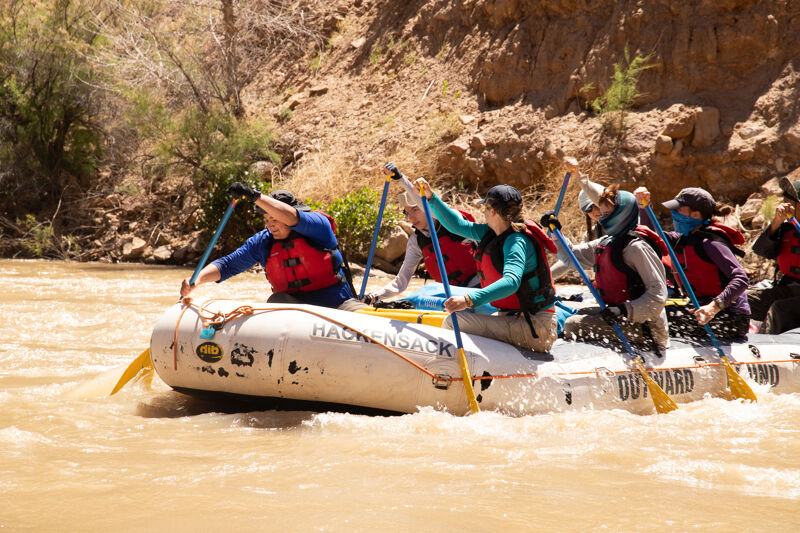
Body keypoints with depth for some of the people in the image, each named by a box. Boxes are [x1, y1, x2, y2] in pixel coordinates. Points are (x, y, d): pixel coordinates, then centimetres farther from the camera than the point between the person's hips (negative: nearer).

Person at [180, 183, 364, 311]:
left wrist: (255, 196, -39)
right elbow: (227, 265, 6)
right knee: (276, 300, -30)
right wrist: (196, 280, -13)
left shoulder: (318, 224, -8)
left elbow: (293, 218, -30)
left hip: (338, 303, -4)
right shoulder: (263, 242, 5)